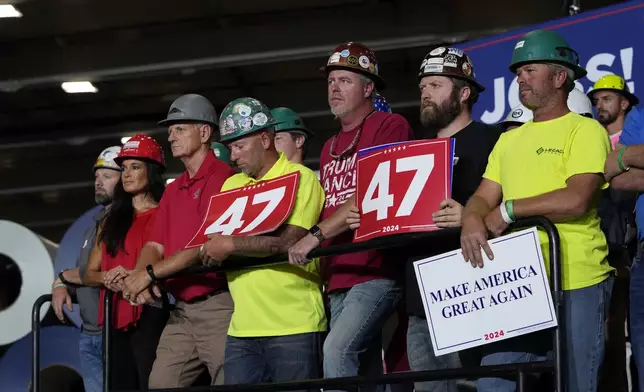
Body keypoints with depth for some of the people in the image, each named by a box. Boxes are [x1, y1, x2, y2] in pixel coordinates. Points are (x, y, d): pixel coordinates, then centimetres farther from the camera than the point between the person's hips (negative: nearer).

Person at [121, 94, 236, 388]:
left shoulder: (224, 179, -8)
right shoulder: (172, 190, 20)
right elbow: (155, 246, 15)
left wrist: (152, 273, -15)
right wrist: (139, 279, -8)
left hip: (219, 306, -8)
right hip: (181, 310, 8)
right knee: (160, 384, 3)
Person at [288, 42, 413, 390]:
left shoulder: (389, 127, -4)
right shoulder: (330, 148, 22)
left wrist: (317, 235, -16)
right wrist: (322, 269, 9)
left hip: (376, 270, -8)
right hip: (339, 278, 8)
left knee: (338, 350, -25)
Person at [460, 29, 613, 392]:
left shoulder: (585, 130, -3)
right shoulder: (509, 140, 18)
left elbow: (576, 200, -17)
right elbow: (483, 198, 13)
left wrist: (509, 210, -9)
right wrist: (472, 221, -12)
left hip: (576, 284, -6)